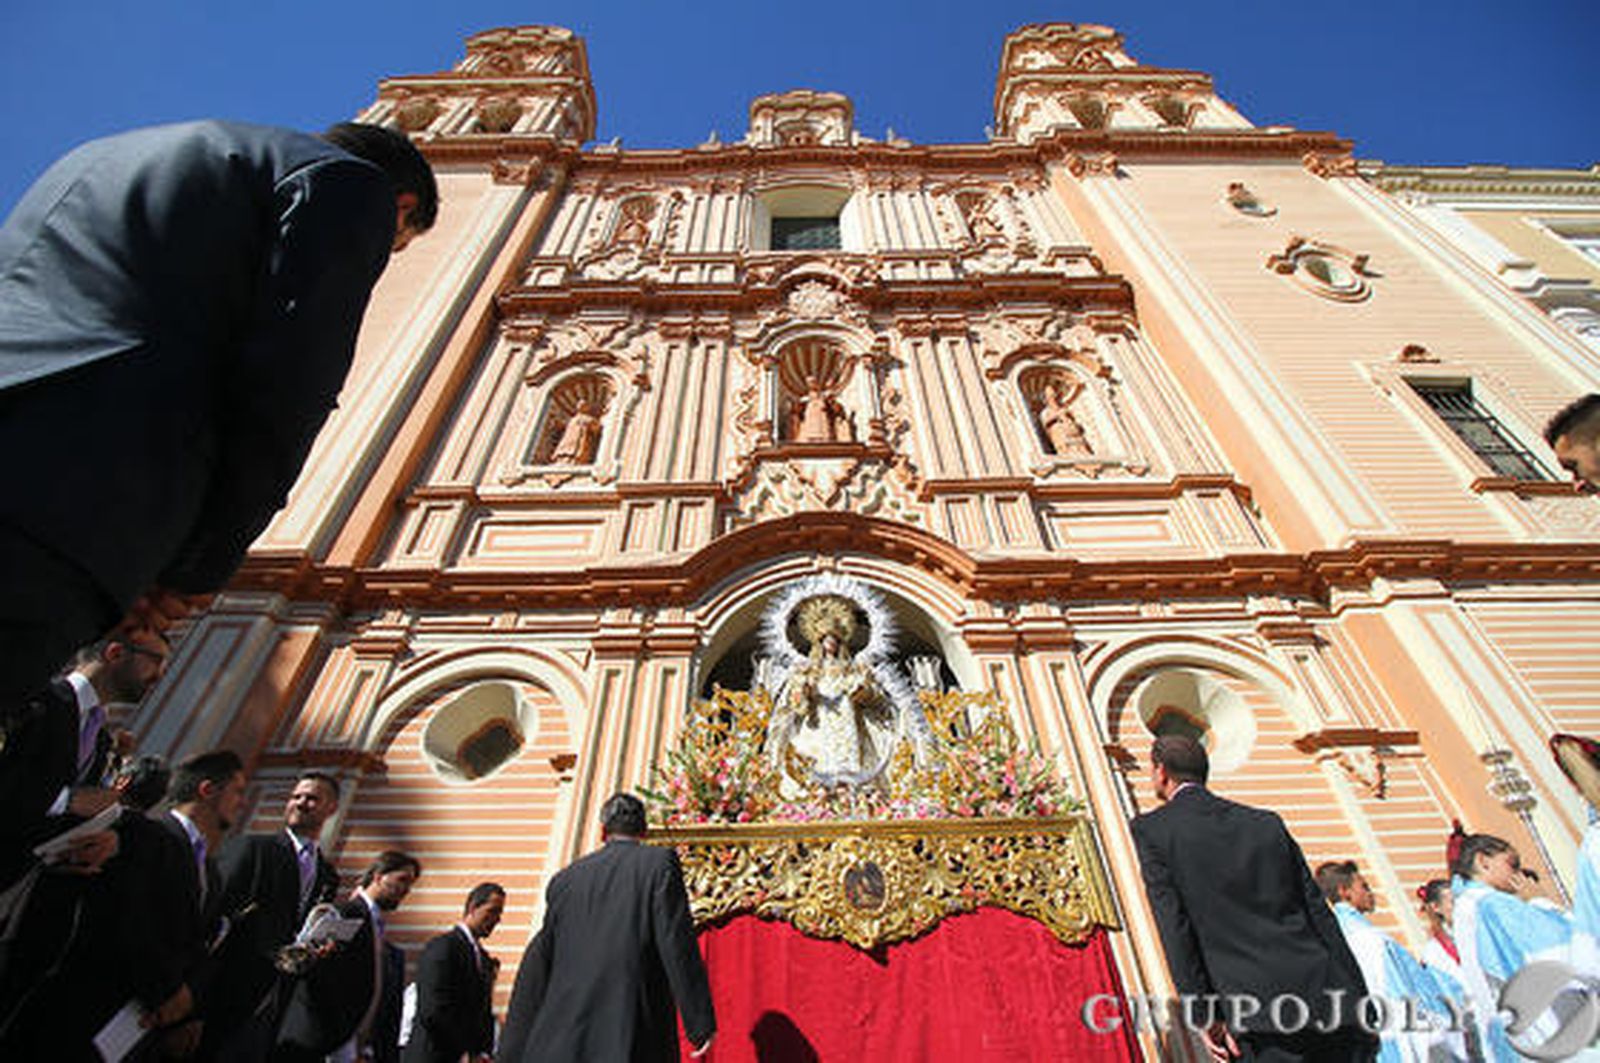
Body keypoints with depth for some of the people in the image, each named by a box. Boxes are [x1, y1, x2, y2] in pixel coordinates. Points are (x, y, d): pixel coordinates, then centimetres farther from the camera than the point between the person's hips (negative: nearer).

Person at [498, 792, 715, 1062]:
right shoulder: (660, 861, 0)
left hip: (560, 1039, 4)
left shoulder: (566, 879, 12)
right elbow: (677, 943, -9)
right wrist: (701, 1023, -5)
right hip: (632, 1040, -4)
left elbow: (535, 968, 13)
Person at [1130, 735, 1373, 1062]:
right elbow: (1320, 914, 12)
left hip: (1259, 1012, -5)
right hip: (1325, 998, 5)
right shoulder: (1267, 822, 14)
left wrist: (1202, 1014, -5)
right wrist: (1357, 999, 16)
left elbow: (1173, 925, -8)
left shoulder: (1150, 830, -1)